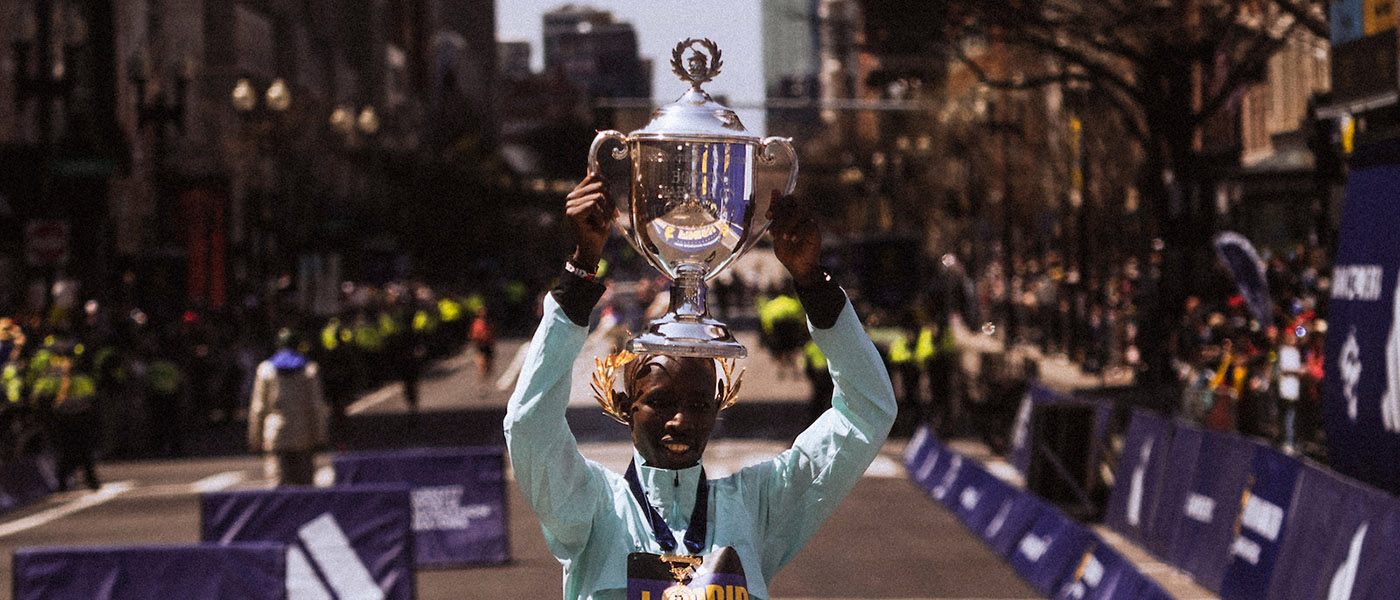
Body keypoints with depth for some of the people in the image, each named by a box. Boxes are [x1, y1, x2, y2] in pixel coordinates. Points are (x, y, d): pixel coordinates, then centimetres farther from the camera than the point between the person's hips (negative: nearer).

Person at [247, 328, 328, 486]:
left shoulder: (265, 369, 2)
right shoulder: (310, 370, 0)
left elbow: (257, 408, 2)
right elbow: (317, 406, -2)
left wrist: (255, 440, 7)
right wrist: (320, 436, 3)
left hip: (275, 437, 0)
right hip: (303, 437, 0)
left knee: (280, 481, -4)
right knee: (303, 483, 9)